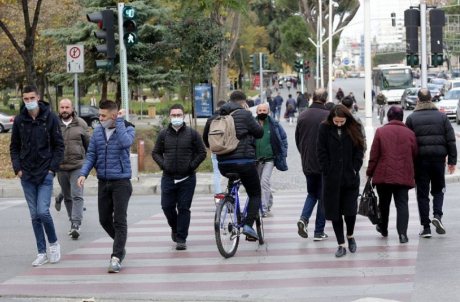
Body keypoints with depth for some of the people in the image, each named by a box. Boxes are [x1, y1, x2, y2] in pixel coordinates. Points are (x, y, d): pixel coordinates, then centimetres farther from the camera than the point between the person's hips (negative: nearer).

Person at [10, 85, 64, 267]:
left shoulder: (50, 118, -4)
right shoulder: (19, 120, 3)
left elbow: (59, 146, -1)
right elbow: (14, 147, 10)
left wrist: (53, 168, -8)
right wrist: (17, 168, -1)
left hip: (45, 174, -3)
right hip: (26, 176, 3)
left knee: (43, 212, -13)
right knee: (35, 215, 6)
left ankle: (53, 243, 12)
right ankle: (42, 253, 13)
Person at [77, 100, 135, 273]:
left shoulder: (127, 129, -5)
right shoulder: (97, 132, 7)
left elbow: (126, 142, -27)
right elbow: (91, 155, 9)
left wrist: (119, 122, -19)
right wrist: (83, 173, -5)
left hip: (121, 182, -5)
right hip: (103, 181, 5)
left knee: (119, 220, -7)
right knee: (104, 220, 11)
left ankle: (116, 257, -6)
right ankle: (120, 246, 33)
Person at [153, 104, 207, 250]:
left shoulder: (192, 134, 1)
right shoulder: (163, 134, 7)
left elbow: (202, 152, 5)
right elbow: (155, 152, 15)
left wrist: (192, 165, -6)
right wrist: (163, 164, -1)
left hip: (187, 178, -2)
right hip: (168, 177, 2)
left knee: (184, 208, -2)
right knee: (167, 206, 1)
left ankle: (181, 239, 3)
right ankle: (175, 228, 30)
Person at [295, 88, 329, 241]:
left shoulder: (302, 116, 0)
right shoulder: (328, 116, -14)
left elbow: (297, 139, 8)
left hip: (307, 164, 4)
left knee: (312, 193, 20)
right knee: (323, 196, 7)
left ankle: (304, 218, -4)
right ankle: (319, 232, 8)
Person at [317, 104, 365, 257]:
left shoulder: (354, 129, 1)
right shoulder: (324, 129, -2)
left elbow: (359, 150, 3)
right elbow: (321, 153, -2)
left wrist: (355, 169, -5)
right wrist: (328, 172, -8)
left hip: (350, 177, 0)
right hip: (331, 179, 0)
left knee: (350, 210, 0)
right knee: (335, 212, 2)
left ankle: (350, 236, 28)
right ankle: (341, 245, 10)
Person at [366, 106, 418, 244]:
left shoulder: (380, 132, -4)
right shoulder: (410, 133, 2)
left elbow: (374, 155, -3)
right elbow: (414, 155, 9)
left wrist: (370, 172, 7)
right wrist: (410, 171, 24)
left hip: (384, 175, 0)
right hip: (404, 176, 0)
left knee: (384, 203, 17)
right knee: (402, 204, -1)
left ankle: (383, 228, 33)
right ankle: (402, 233, -13)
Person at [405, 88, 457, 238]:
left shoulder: (411, 118, 0)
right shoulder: (442, 117, 4)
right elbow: (451, 140, 2)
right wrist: (452, 160, 6)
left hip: (420, 160, -1)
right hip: (438, 158, 1)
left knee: (422, 193, 5)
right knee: (438, 189, 17)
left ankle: (426, 227, 2)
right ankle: (437, 215, -7)